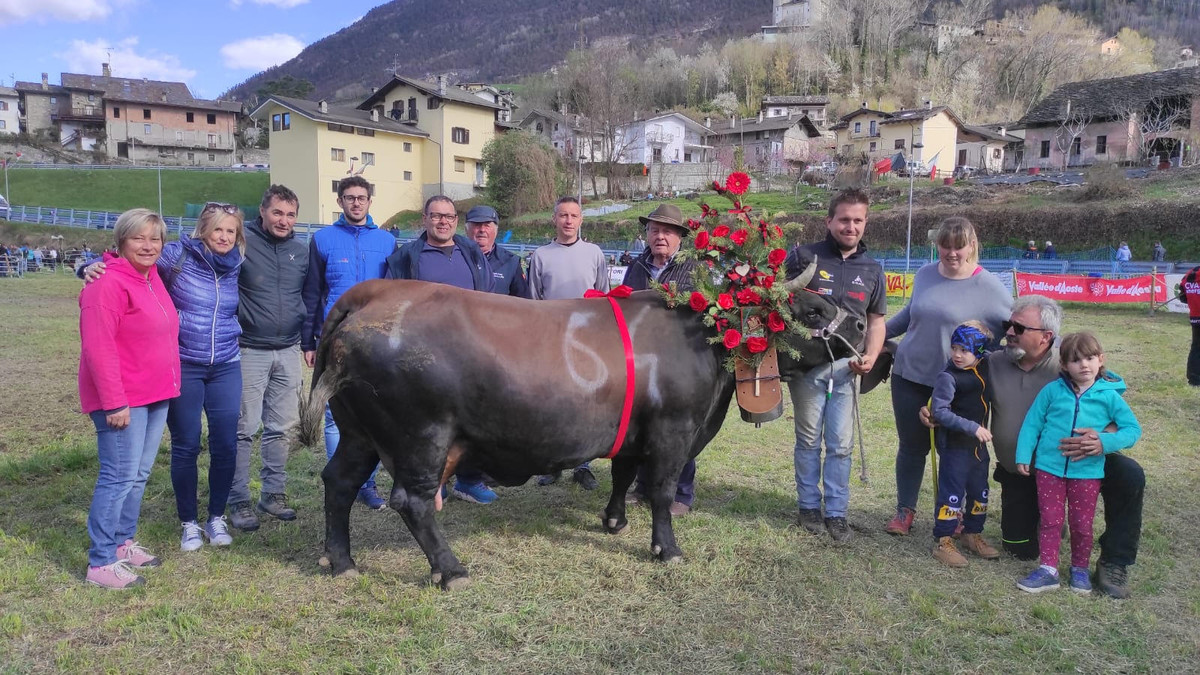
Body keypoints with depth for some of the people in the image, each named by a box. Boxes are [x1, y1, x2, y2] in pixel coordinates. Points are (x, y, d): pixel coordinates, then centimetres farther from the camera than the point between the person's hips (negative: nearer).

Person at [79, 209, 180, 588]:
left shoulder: (152, 277, 12)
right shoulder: (109, 284, -14)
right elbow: (98, 348, -19)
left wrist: (168, 386, 16)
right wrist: (114, 402, -20)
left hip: (156, 396, 9)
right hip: (122, 400, -9)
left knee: (139, 474, 15)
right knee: (120, 476, -6)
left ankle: (123, 543, 28)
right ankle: (101, 562, 2)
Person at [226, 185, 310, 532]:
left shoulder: (301, 251, 8)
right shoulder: (242, 242, -7)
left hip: (288, 352, 5)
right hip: (249, 351, -4)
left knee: (281, 427, 10)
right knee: (244, 429, 0)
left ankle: (274, 494, 22)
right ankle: (239, 502, 10)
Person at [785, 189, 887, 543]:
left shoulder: (872, 270, 10)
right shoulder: (804, 257, -2)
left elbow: (876, 321, 15)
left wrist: (870, 357, -1)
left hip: (847, 366, 3)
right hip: (807, 364, -2)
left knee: (841, 444, 4)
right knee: (809, 439, 8)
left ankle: (836, 512, 16)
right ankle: (809, 506, 21)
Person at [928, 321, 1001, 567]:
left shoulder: (986, 367, 0)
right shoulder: (948, 376, -18)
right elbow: (940, 412, -23)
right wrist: (972, 427, -27)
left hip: (979, 445, 7)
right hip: (954, 445, -7)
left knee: (979, 493, 17)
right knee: (952, 494, -3)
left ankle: (972, 534, 34)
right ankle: (943, 542, 8)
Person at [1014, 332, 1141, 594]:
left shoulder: (1109, 395, -2)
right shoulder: (1052, 390, -1)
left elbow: (1133, 429, 0)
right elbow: (1032, 423, 3)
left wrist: (1106, 442, -17)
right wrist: (1023, 455, -1)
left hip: (1087, 471, 0)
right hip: (1049, 467, 0)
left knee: (1082, 524, 11)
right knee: (1050, 520, 7)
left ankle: (1080, 569, 30)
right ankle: (1048, 569, 16)